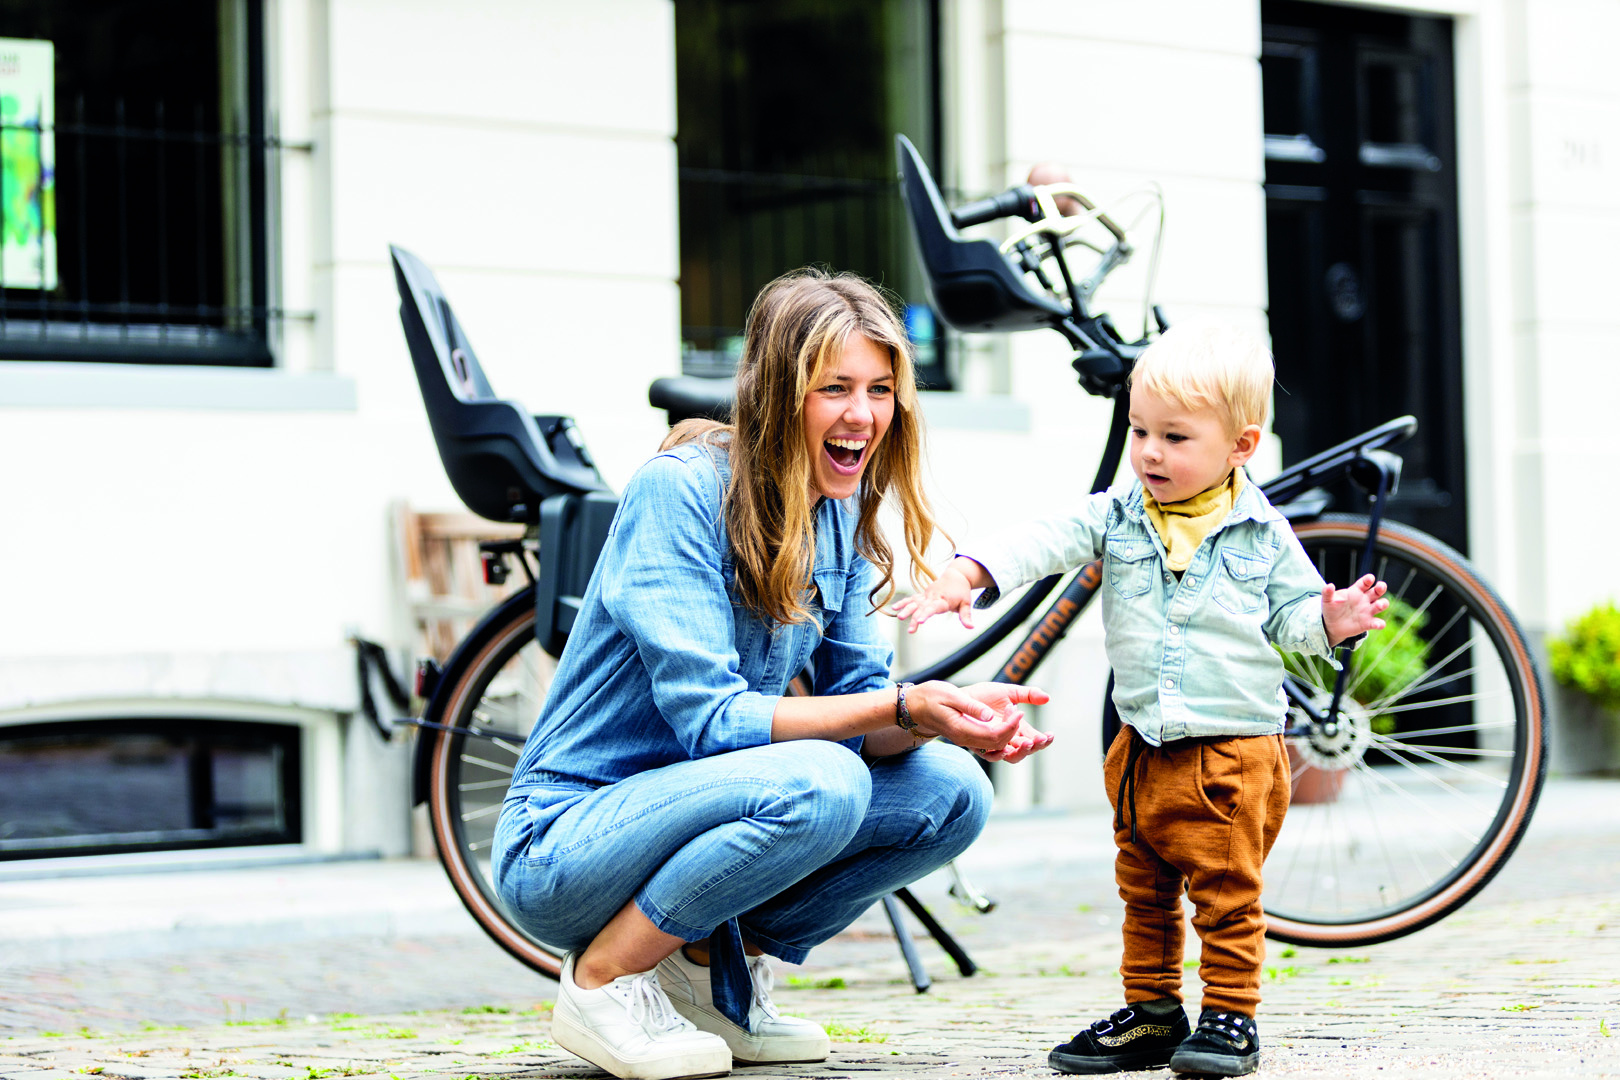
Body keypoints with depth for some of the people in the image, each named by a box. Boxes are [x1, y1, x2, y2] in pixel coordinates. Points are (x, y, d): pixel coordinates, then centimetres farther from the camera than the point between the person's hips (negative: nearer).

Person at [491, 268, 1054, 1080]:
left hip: (687, 812, 8)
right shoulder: (678, 492, -20)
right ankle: (602, 983, -13)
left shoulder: (839, 511, 4)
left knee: (951, 792, -9)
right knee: (817, 784, -32)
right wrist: (904, 708, -33)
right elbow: (708, 717, -25)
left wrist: (956, 714, -22)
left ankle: (714, 967, 5)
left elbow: (858, 696, 0)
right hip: (564, 840, -7)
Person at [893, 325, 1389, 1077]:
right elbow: (1043, 542, -11)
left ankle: (1231, 1016, 8)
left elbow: (1289, 612, 3)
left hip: (1234, 750, -4)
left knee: (1226, 895, -1)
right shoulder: (1117, 518, 1)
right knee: (1145, 894, 14)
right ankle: (1151, 1014, 24)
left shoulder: (1260, 534, -3)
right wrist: (968, 574, -27)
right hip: (1143, 751, 4)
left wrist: (1331, 622, -19)